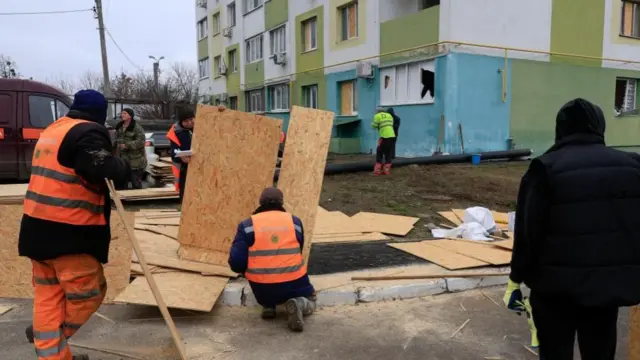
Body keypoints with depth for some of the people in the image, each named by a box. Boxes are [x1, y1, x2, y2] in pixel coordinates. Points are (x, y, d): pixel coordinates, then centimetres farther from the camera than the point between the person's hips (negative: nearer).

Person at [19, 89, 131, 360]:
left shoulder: (52, 130, 20)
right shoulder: (88, 131, -11)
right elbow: (102, 166, -27)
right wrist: (124, 167, -8)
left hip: (39, 225, 10)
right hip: (69, 230, -10)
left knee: (48, 294, 14)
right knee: (88, 292, 6)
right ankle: (54, 336, 21)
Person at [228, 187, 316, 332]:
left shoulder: (247, 225, -2)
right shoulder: (295, 221, 4)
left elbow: (236, 263, -8)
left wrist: (248, 270, 14)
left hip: (263, 289, 1)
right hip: (293, 283, -1)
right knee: (310, 301, 29)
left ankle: (268, 306, 8)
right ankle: (299, 304, -5)